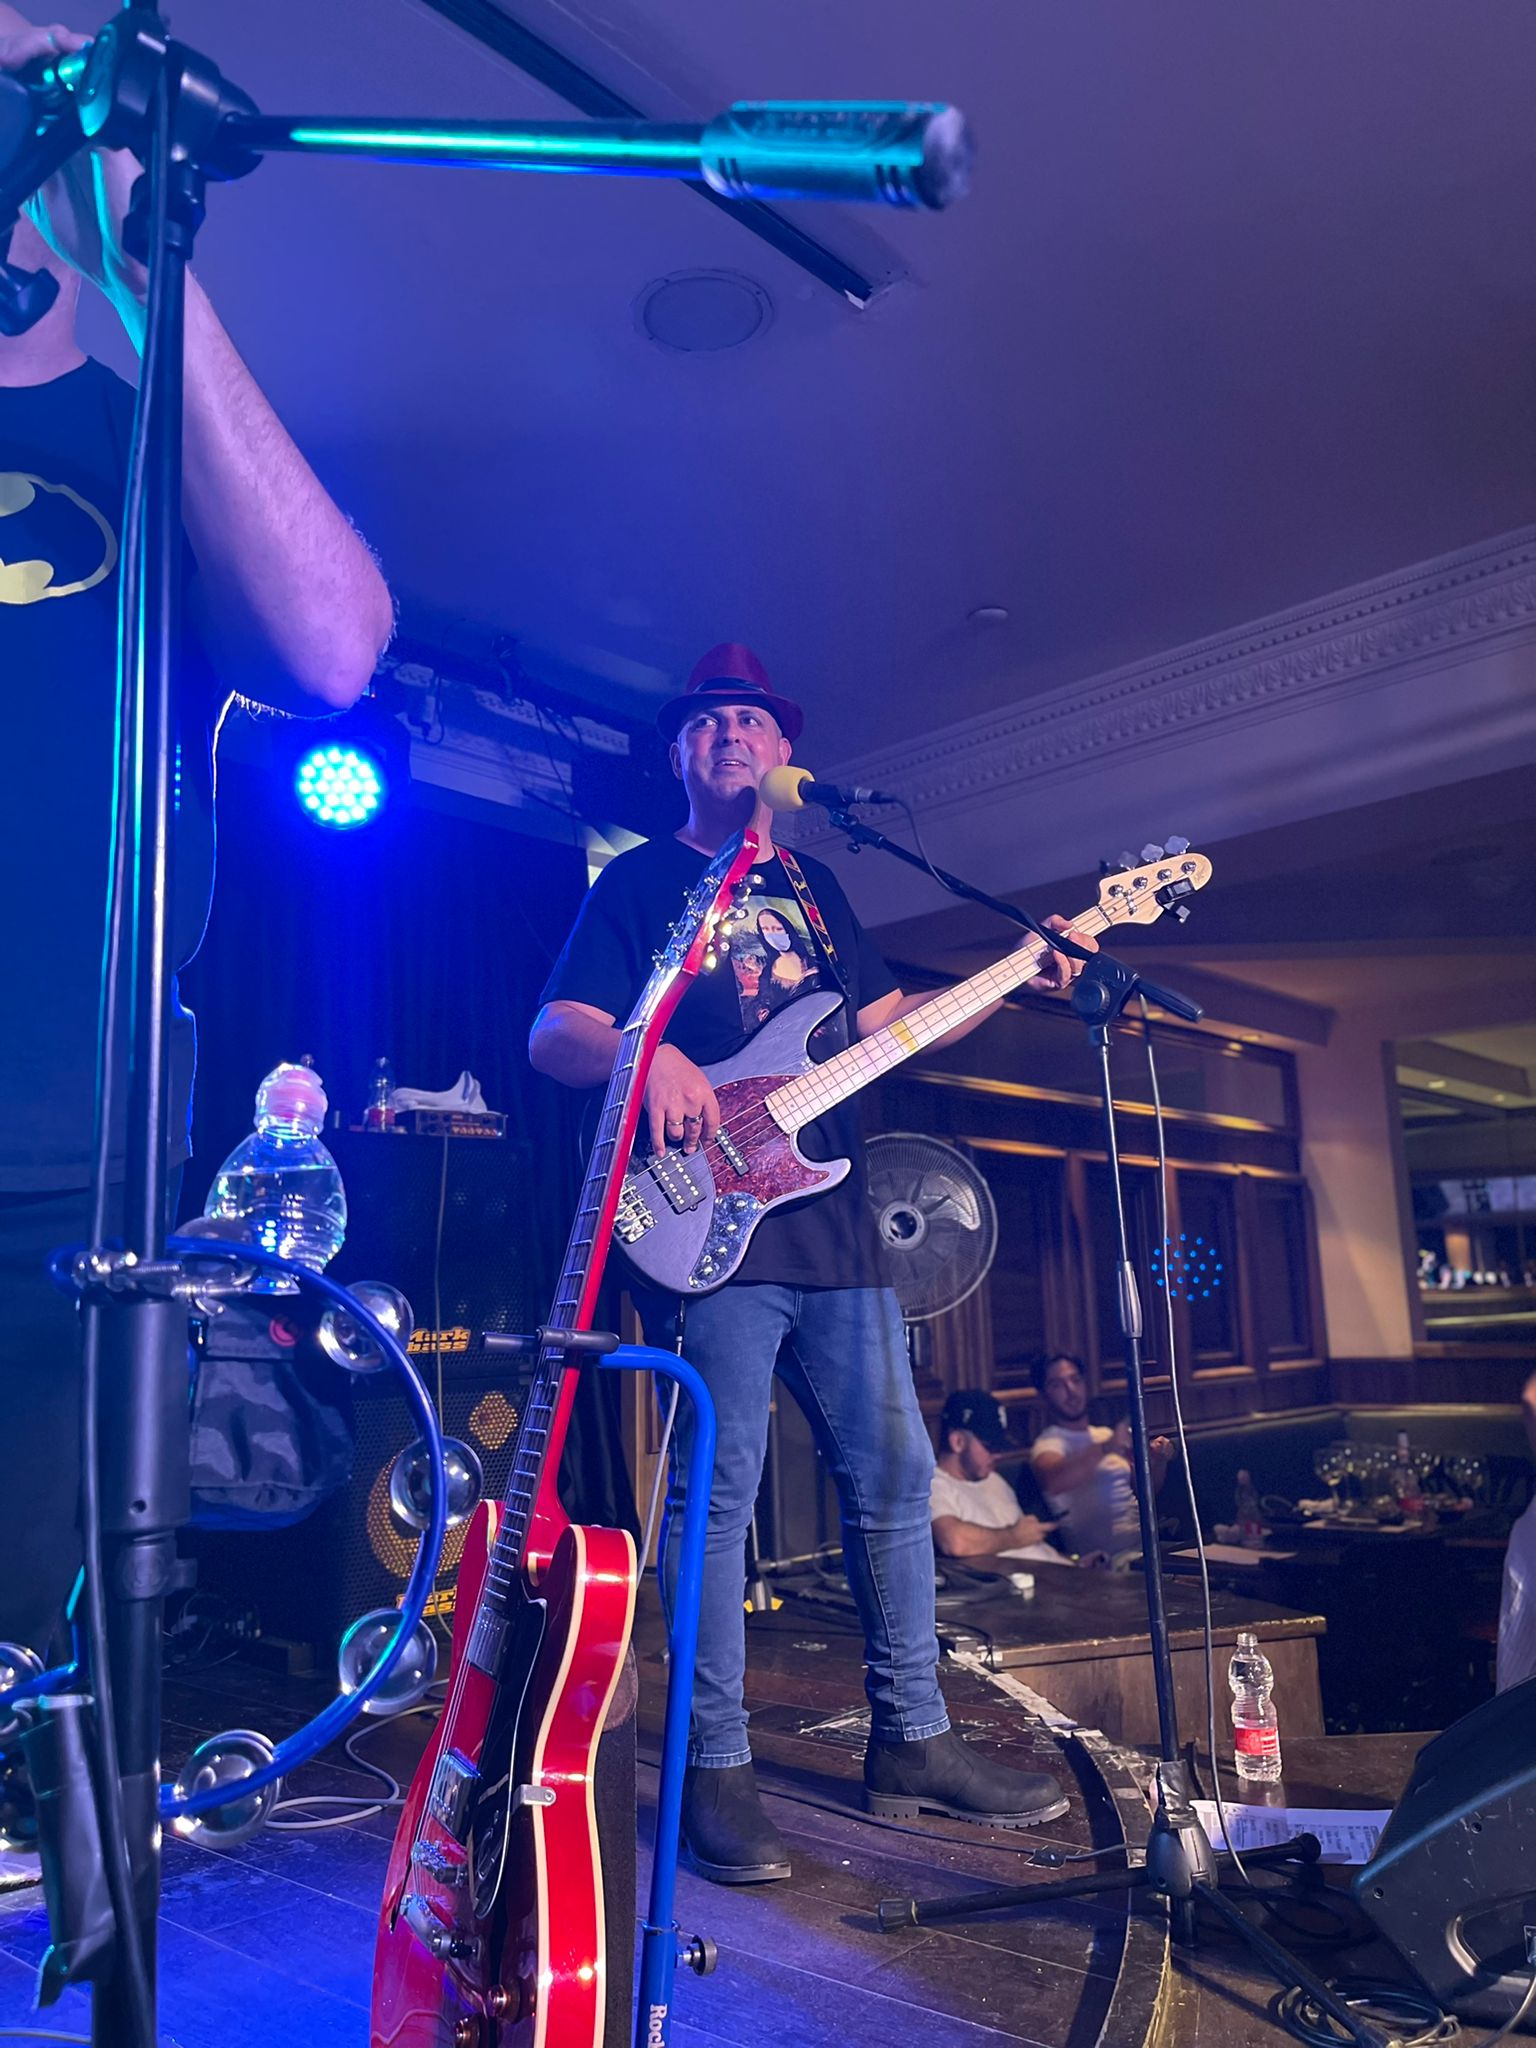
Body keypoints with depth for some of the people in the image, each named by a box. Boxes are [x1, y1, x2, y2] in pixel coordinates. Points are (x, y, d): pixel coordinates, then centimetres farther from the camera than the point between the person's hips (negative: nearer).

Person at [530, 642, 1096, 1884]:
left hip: (836, 1226, 6)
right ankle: (716, 1772, 11)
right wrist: (646, 1056, -25)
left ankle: (911, 1743, 22)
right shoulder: (642, 882, 5)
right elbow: (552, 1036, -4)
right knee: (715, 1496, -3)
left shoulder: (813, 885, 21)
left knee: (894, 1479, 8)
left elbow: (882, 1023, 21)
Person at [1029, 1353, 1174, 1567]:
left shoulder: (1107, 1435, 22)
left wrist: (1160, 1462, 4)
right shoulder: (1048, 1444, -4)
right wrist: (1105, 1448, -41)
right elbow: (1053, 1483, -29)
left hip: (1147, 1544, 8)